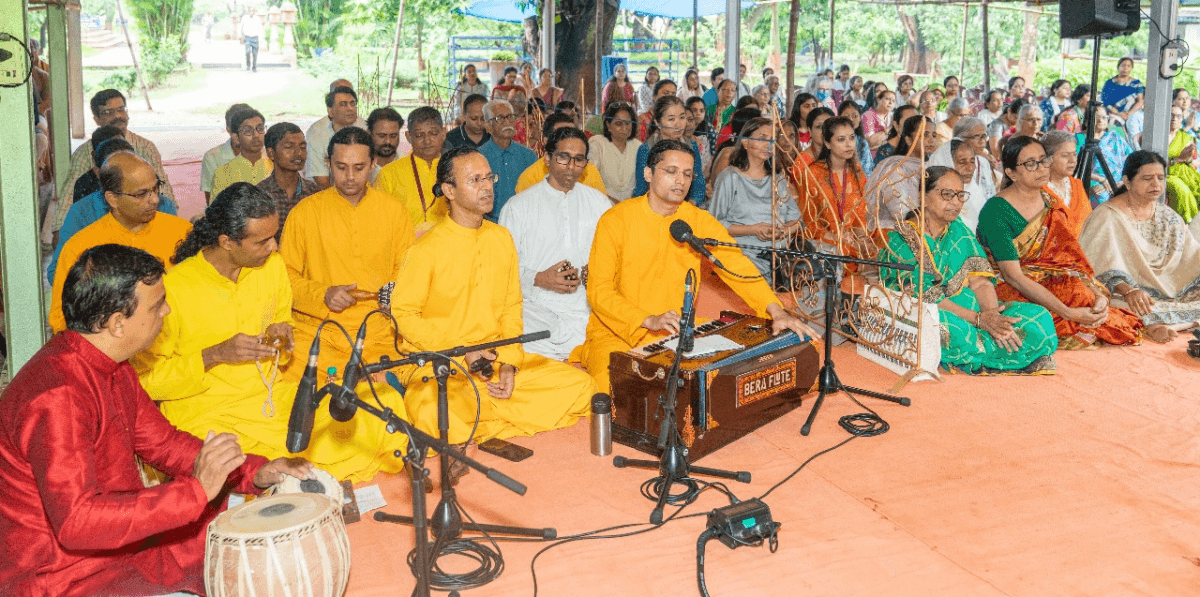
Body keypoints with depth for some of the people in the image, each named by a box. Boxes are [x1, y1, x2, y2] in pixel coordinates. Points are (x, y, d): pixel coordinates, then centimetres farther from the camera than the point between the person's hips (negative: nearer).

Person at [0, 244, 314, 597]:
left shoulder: (112, 367, 4)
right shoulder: (56, 398, -28)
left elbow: (160, 441, 12)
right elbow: (76, 521, -36)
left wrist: (255, 471, -1)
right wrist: (195, 490, -37)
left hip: (122, 541, 10)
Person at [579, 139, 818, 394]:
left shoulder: (699, 220, 2)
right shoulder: (616, 220, -8)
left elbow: (738, 266, -7)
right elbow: (599, 291, -12)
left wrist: (777, 312, -23)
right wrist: (650, 321, -26)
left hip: (676, 334, 4)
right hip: (617, 334, -4)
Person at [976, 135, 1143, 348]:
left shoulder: (1049, 203, 7)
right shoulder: (996, 210, -17)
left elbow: (1068, 255, 1)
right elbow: (1013, 276, -23)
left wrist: (1098, 294, -19)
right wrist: (1070, 313, -31)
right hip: (1007, 294, -7)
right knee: (1078, 293, -27)